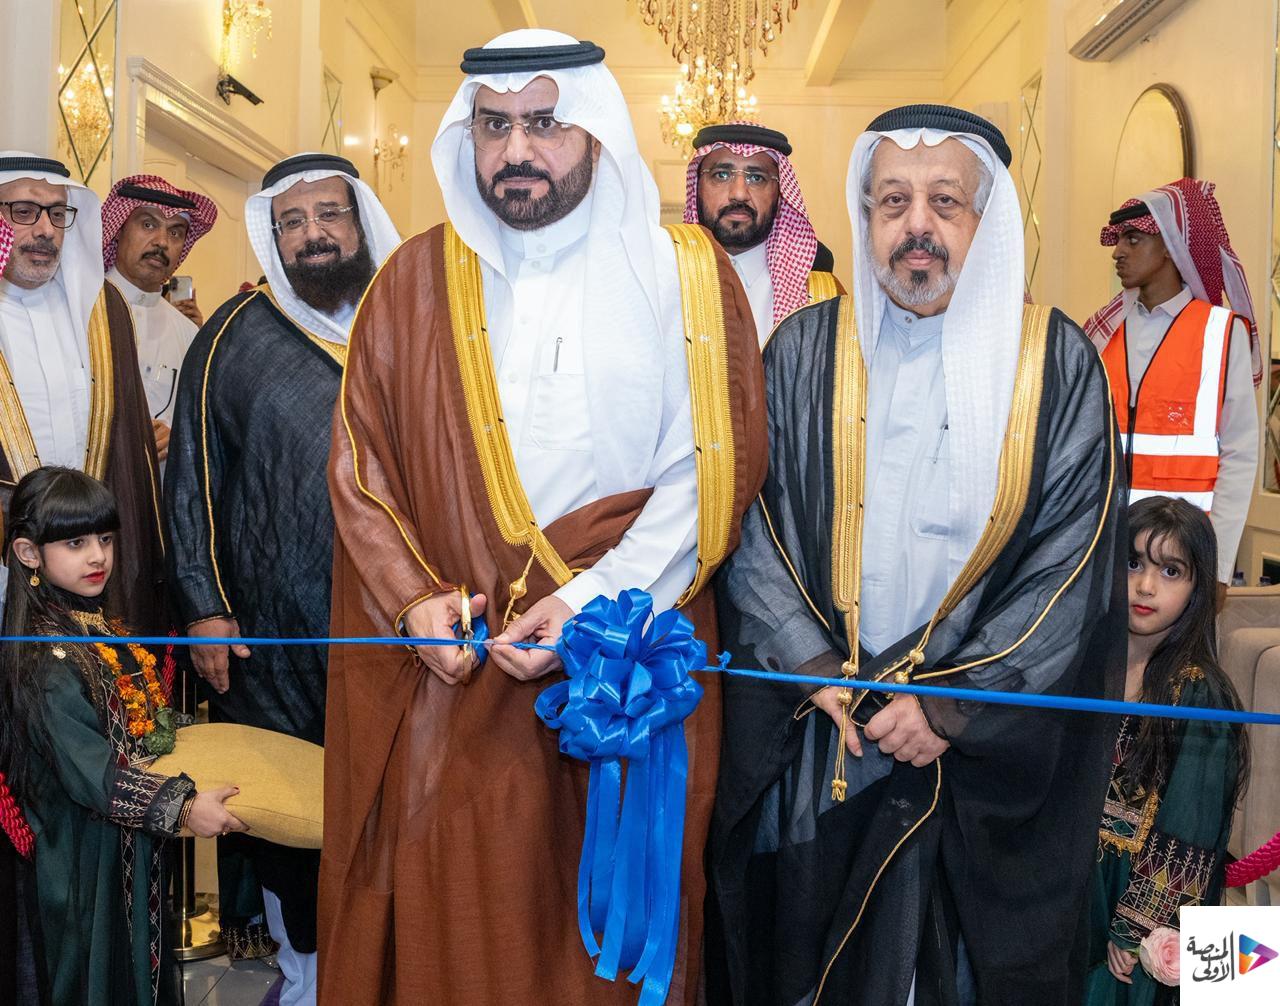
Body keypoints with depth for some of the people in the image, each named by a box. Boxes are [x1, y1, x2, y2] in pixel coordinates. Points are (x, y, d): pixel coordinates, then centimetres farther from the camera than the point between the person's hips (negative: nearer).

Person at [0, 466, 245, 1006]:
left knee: (140, 958, 23)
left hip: (135, 847, 9)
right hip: (88, 859, -8)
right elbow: (89, 773, -27)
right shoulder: (48, 660, -24)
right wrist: (181, 807, -28)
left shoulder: (97, 625, 4)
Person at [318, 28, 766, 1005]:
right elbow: (359, 458, 7)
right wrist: (411, 598, -7)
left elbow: (716, 465, -6)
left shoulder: (683, 272, 1)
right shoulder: (416, 280, 7)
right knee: (448, 922, 8)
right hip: (449, 671, 2)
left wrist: (601, 598, -15)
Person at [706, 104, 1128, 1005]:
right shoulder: (805, 351, 1)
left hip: (991, 751, -1)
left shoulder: (1058, 364, -4)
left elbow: (1074, 561, -7)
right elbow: (752, 525, -1)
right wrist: (807, 663, -12)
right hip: (811, 733, 1)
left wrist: (952, 703, -13)